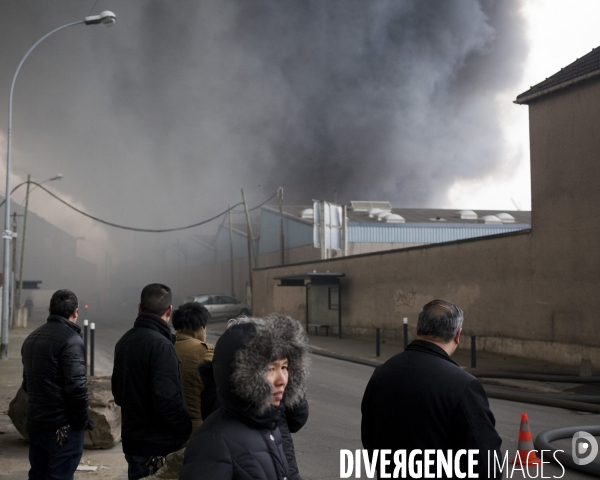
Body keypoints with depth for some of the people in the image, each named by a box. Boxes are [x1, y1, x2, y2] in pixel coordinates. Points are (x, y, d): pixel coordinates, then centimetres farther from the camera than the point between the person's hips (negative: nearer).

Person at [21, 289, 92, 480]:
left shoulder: (31, 338, 13)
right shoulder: (70, 340, -15)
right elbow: (76, 386, -21)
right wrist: (82, 420, -10)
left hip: (35, 422, 8)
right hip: (62, 426, -8)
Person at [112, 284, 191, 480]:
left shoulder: (124, 341, 8)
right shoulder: (160, 345, -20)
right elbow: (168, 399, -25)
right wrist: (188, 430, -13)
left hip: (133, 441, 8)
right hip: (159, 446, -8)